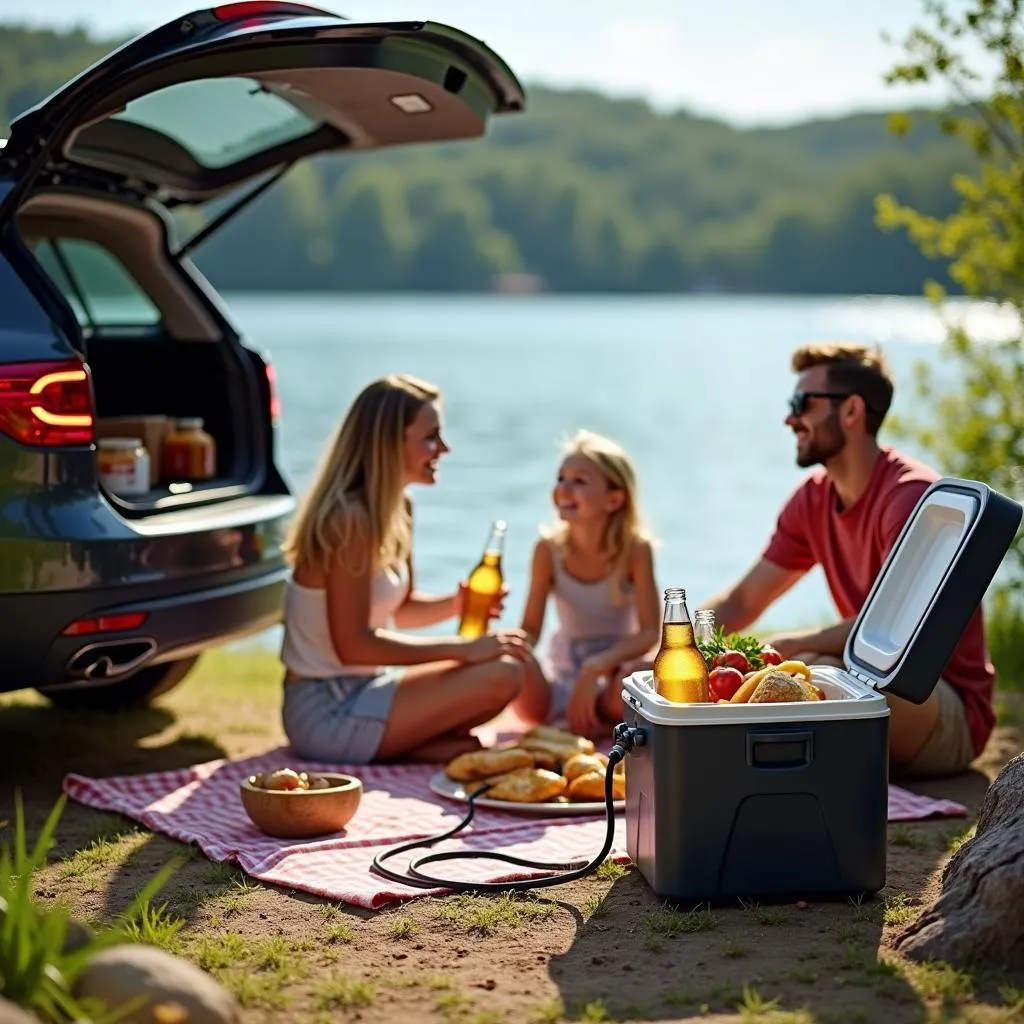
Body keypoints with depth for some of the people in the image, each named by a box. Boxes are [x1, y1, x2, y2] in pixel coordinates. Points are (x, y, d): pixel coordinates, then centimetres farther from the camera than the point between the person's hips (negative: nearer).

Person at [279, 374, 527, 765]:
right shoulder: (350, 519, -20)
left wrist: (453, 605, -3)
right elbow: (353, 644, -22)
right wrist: (462, 648, -19)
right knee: (502, 675, -18)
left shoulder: (397, 510, 8)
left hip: (359, 689, 9)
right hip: (327, 714, -9)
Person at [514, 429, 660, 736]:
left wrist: (597, 667, -30)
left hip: (616, 670, -2)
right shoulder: (549, 549, -6)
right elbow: (530, 630, -3)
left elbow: (650, 633, -15)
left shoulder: (635, 549, -12)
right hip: (562, 676, 2)